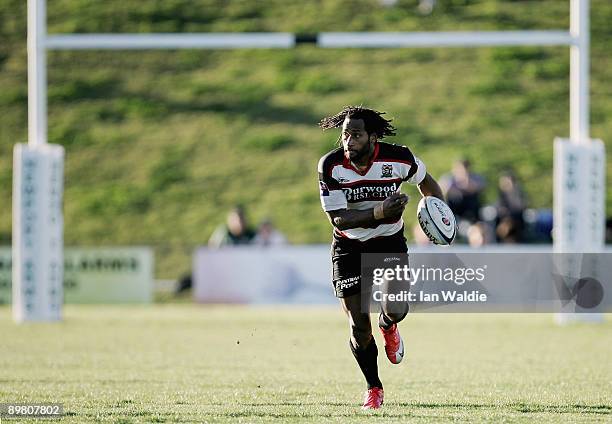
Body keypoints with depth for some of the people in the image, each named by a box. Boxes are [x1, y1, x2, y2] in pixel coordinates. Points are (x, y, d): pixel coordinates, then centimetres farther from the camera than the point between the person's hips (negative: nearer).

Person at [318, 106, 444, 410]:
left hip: (390, 241, 0)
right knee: (359, 324, -4)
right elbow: (339, 219, -23)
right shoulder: (330, 166, -20)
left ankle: (388, 327, 24)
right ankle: (373, 388, 20)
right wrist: (377, 213, -38)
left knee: (397, 310, -17)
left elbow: (425, 181, 5)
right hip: (348, 247, 0)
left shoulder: (399, 158, -18)